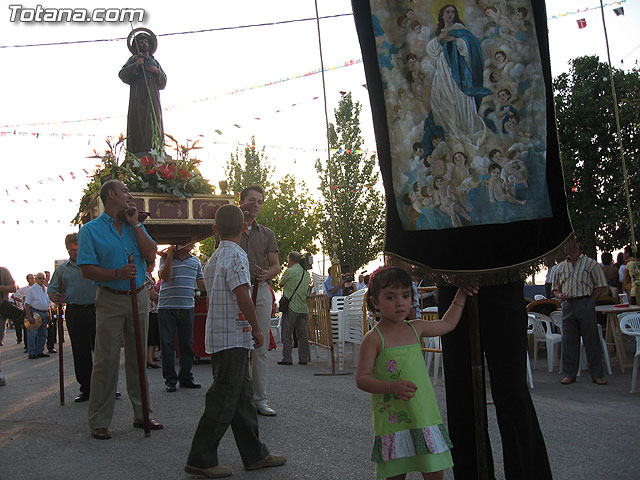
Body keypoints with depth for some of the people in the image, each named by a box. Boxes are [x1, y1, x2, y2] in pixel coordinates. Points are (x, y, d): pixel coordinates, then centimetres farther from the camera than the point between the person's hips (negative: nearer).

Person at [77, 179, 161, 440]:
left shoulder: (136, 227, 13)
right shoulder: (91, 230, -1)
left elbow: (151, 255, -1)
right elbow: (87, 269, -9)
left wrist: (135, 223, -2)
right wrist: (117, 274, -23)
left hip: (139, 298, 5)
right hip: (110, 300, -4)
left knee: (138, 359, 9)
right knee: (106, 361, -4)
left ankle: (141, 414, 17)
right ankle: (99, 422, 3)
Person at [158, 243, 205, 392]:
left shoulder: (195, 261, 13)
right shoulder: (166, 259, 0)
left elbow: (201, 283, 17)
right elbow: (166, 277, -15)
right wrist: (170, 255, -16)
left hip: (187, 307, 4)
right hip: (167, 307, -4)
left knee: (187, 343, 7)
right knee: (167, 344, 0)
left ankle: (186, 377, 17)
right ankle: (170, 379, 8)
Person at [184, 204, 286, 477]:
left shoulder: (212, 259, 15)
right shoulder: (236, 255, -13)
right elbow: (243, 298, -21)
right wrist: (257, 329, -10)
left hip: (218, 336, 9)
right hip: (233, 338, -9)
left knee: (242, 396, 13)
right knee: (224, 399, -4)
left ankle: (255, 455, 21)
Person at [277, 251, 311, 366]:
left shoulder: (289, 271, -9)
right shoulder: (306, 273, 11)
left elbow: (281, 283, 4)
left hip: (291, 306, -6)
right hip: (304, 307, 6)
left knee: (287, 334, 0)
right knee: (302, 334, 8)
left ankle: (287, 358, -2)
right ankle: (303, 359, 8)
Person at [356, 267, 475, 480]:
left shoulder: (416, 328, 7)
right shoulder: (373, 338, -9)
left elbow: (447, 324, 25)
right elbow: (361, 379, -13)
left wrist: (461, 294, 27)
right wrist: (392, 387, -26)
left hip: (425, 418, 5)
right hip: (392, 421, -4)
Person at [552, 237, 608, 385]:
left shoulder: (590, 263, 3)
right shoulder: (561, 267, 16)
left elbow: (600, 286, 2)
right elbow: (555, 287, 22)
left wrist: (589, 302, -5)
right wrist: (559, 295, 0)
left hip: (585, 304, -4)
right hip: (567, 305, 4)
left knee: (591, 340, -1)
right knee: (568, 341, 5)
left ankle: (597, 374, 7)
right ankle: (569, 374, 12)